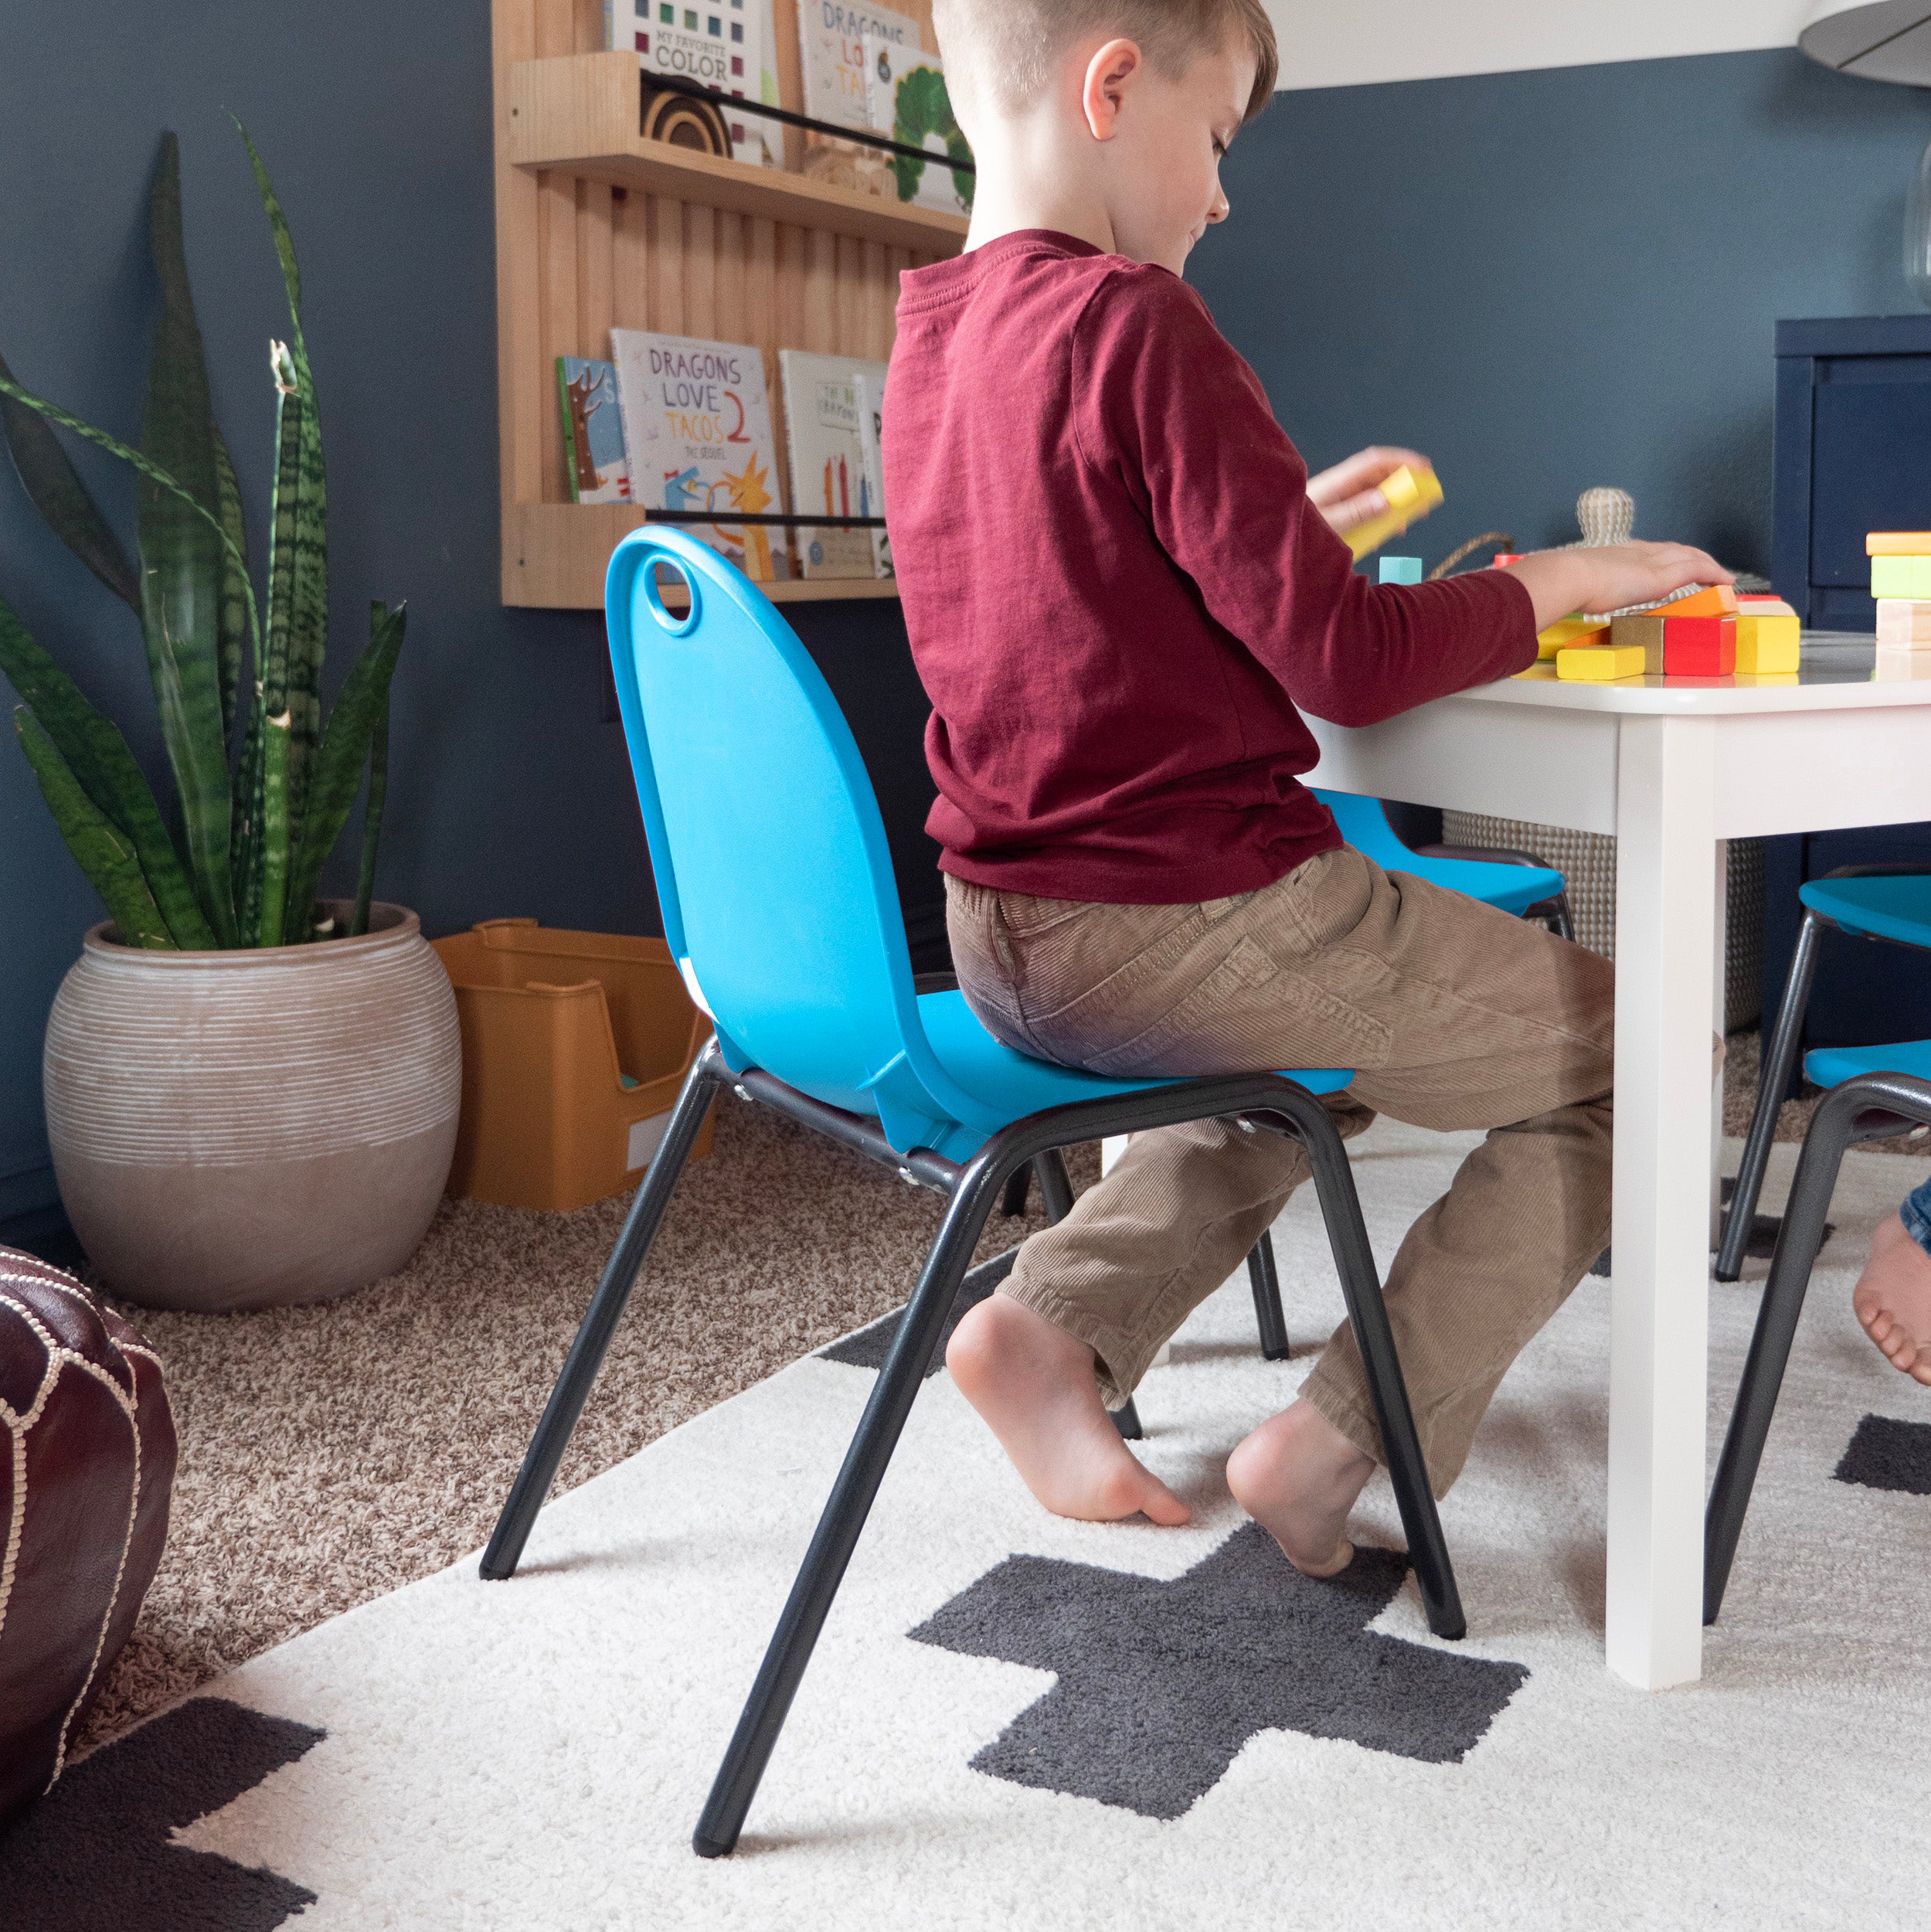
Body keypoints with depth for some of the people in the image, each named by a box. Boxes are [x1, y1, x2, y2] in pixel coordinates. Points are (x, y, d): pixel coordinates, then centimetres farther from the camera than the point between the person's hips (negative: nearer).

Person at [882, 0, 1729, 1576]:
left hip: (1005, 942, 9)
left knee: (1318, 1047, 35)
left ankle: (1054, 1323, 16)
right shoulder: (1136, 324, -17)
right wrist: (1556, 582, -3)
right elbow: (1346, 659, -18)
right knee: (1632, 1049, 7)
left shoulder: (928, 338, 9)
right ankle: (1338, 1446, 4)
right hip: (1183, 928, -9)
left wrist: (1290, 523, 19)